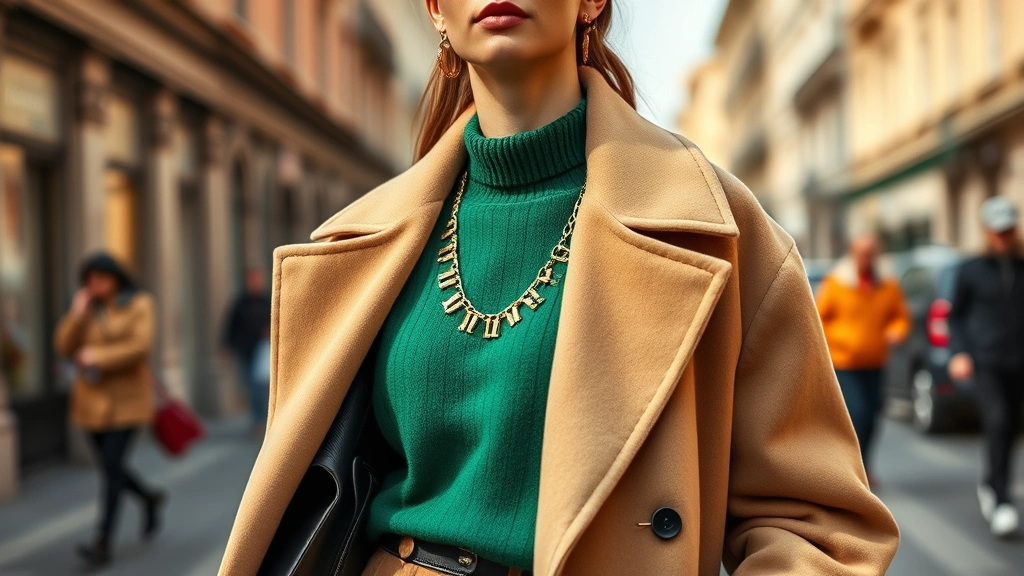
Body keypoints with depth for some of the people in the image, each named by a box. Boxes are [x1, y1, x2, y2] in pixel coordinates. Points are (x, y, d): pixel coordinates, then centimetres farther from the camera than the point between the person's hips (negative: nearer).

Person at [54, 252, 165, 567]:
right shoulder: (87, 308, 6)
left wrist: (97, 356, -16)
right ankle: (150, 497, 39)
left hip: (126, 400, -5)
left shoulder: (139, 304, -5)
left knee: (112, 465, -12)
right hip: (93, 399, 5)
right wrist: (78, 314, -14)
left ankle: (103, 543, -10)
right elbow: (65, 346, -3)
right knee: (110, 466, 11)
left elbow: (140, 346, -16)